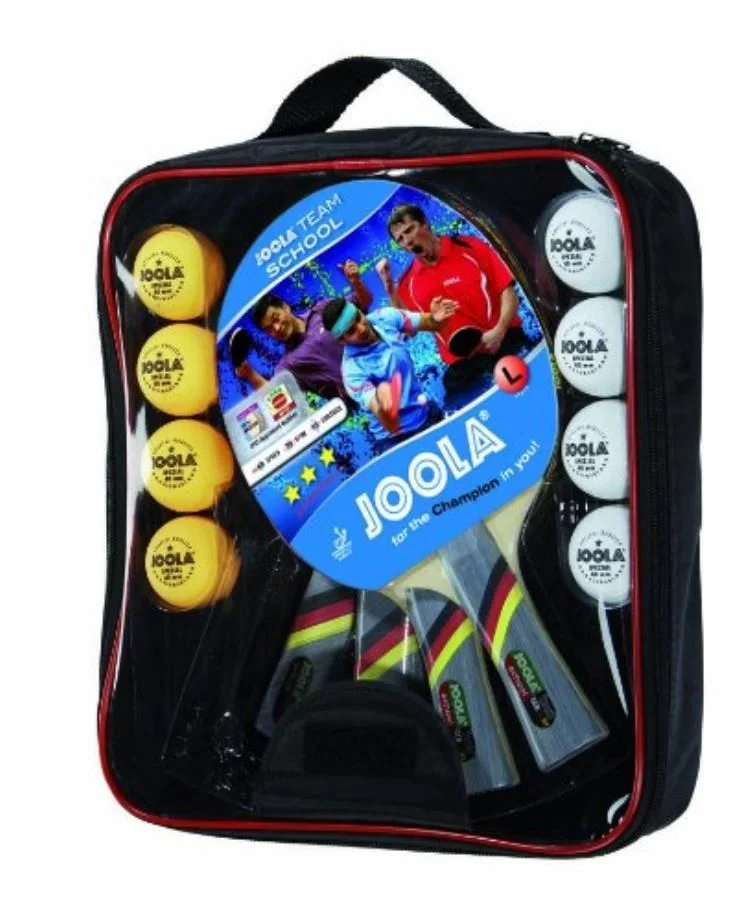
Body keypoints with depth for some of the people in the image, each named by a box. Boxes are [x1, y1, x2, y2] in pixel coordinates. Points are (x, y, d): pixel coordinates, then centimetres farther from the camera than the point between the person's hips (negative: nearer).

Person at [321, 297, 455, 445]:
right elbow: (391, 426, -38)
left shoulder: (386, 317, -16)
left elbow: (426, 323, 0)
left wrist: (434, 318, -26)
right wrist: (383, 403, -62)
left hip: (427, 414, 6)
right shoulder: (353, 370, -31)